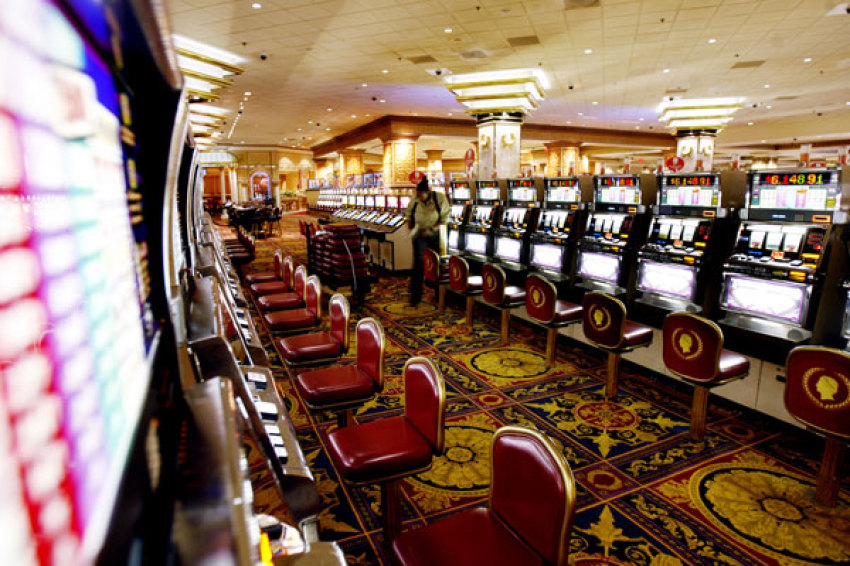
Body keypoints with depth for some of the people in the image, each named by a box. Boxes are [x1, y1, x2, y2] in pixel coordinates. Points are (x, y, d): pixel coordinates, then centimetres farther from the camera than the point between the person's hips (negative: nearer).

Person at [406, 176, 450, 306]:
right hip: (419, 235, 1)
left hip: (436, 235, -1)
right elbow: (409, 216, 11)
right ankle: (415, 296, 1)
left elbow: (445, 219, -10)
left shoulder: (440, 199, -13)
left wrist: (431, 229, -20)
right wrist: (411, 228, -6)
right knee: (418, 265, -6)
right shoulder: (414, 201, -6)